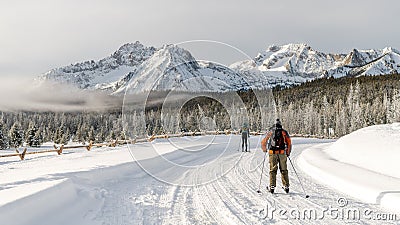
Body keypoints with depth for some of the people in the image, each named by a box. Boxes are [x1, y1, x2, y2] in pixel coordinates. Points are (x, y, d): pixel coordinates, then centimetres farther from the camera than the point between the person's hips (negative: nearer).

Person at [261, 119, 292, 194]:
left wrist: (264, 149, 23)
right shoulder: (284, 132, 9)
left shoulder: (270, 132, 8)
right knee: (283, 170, 10)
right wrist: (288, 153, 14)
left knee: (273, 170, 4)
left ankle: (272, 186, -3)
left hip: (273, 153, 0)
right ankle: (286, 186, 10)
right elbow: (289, 143, 4)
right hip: (282, 153, 0)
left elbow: (263, 142, 7)